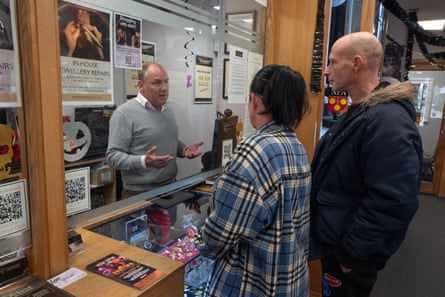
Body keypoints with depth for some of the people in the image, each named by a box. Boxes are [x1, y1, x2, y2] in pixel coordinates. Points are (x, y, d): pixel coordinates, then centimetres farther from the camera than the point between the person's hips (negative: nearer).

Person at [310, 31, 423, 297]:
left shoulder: (387, 120, -26)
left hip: (352, 255, -9)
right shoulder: (359, 113, 7)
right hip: (335, 242, 9)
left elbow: (394, 203, -32)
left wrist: (349, 252, -22)